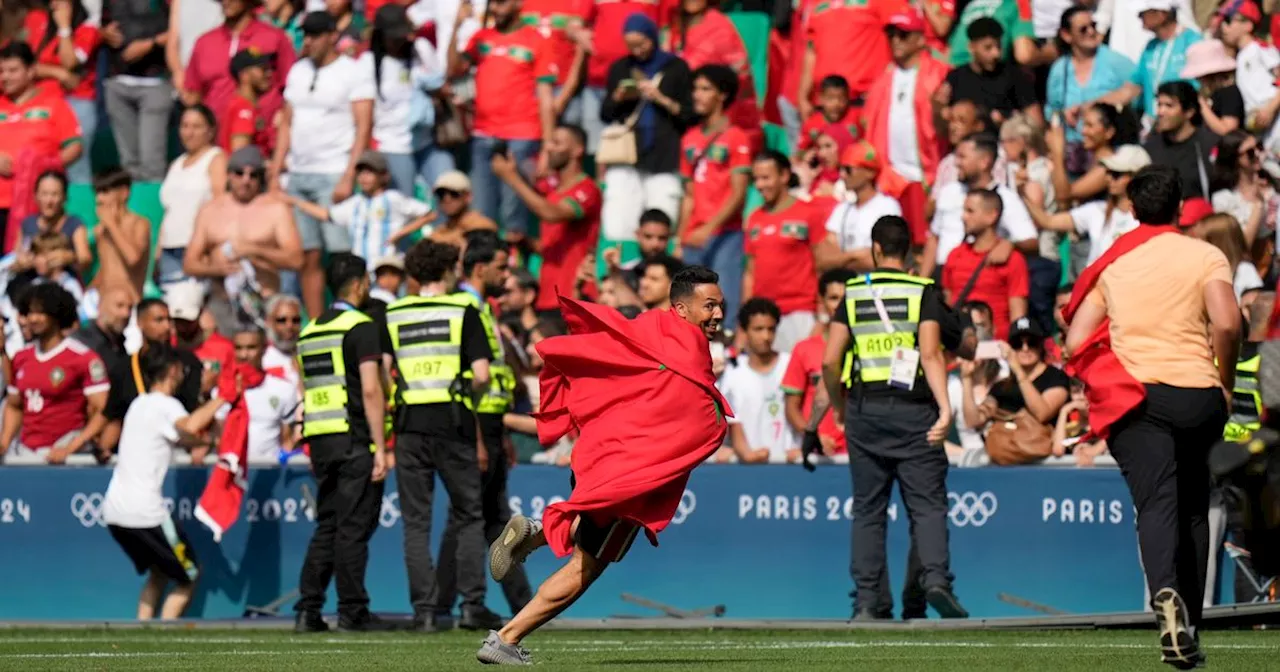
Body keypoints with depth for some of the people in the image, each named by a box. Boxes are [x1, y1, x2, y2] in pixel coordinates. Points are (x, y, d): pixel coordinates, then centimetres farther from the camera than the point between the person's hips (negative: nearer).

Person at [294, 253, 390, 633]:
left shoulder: (310, 331, 16)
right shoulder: (360, 327, -7)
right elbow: (370, 390, -15)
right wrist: (381, 448, -15)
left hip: (320, 443, 7)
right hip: (355, 441, -7)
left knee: (326, 527, 10)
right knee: (354, 527, -3)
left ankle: (308, 610, 4)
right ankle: (351, 611, -2)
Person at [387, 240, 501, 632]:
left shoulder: (391, 315, 8)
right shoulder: (463, 310, 2)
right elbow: (482, 375, -6)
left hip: (410, 424, 2)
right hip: (453, 423, -2)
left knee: (416, 522, 5)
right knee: (468, 517, 9)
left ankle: (424, 608, 0)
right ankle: (472, 605, 3)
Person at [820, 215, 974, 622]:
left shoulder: (853, 294, 6)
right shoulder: (923, 292, 0)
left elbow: (830, 361, 1)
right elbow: (931, 354, -12)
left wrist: (838, 407, 15)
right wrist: (945, 408, -13)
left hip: (865, 410, 2)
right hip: (913, 410, -2)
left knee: (868, 509, 8)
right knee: (927, 504, -2)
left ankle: (867, 600, 3)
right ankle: (936, 578, -23)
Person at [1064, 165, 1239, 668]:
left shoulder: (1112, 263, 9)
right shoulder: (1205, 257, 2)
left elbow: (1076, 344, 4)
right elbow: (1226, 323, -14)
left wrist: (1104, 387, 19)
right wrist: (1225, 381, 1)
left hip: (1132, 398, 0)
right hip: (1197, 395, 0)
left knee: (1157, 505, -12)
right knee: (1193, 510, 14)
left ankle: (1166, 593, -41)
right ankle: (1188, 626, 13)